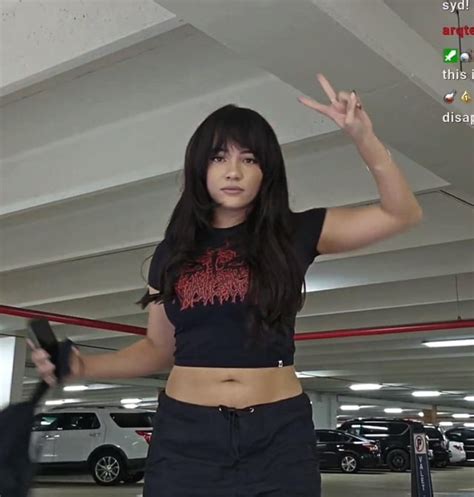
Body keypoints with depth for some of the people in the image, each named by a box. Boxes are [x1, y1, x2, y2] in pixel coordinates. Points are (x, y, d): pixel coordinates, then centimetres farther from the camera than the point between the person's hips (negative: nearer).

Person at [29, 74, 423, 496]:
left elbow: (402, 214, -1)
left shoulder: (294, 235, 1)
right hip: (185, 436, 2)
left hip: (277, 437, -1)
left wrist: (364, 138, -15)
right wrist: (83, 366, 1)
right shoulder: (174, 251, 8)